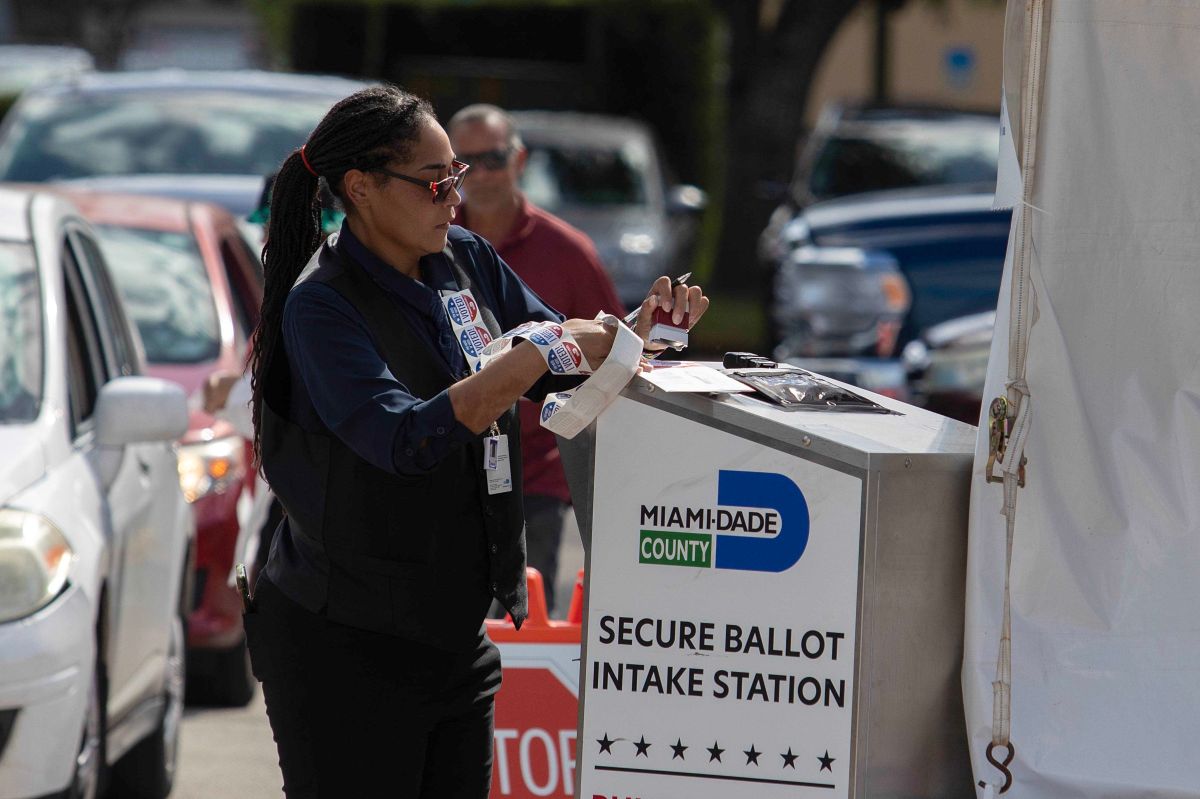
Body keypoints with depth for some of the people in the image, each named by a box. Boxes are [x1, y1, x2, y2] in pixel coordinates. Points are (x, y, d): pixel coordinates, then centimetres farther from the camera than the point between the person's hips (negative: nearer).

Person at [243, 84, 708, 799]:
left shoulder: (466, 262, 5)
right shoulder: (320, 304, -15)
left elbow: (569, 372, 14)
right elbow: (405, 439, -28)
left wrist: (640, 329, -7)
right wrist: (540, 354, -27)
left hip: (454, 630, 7)